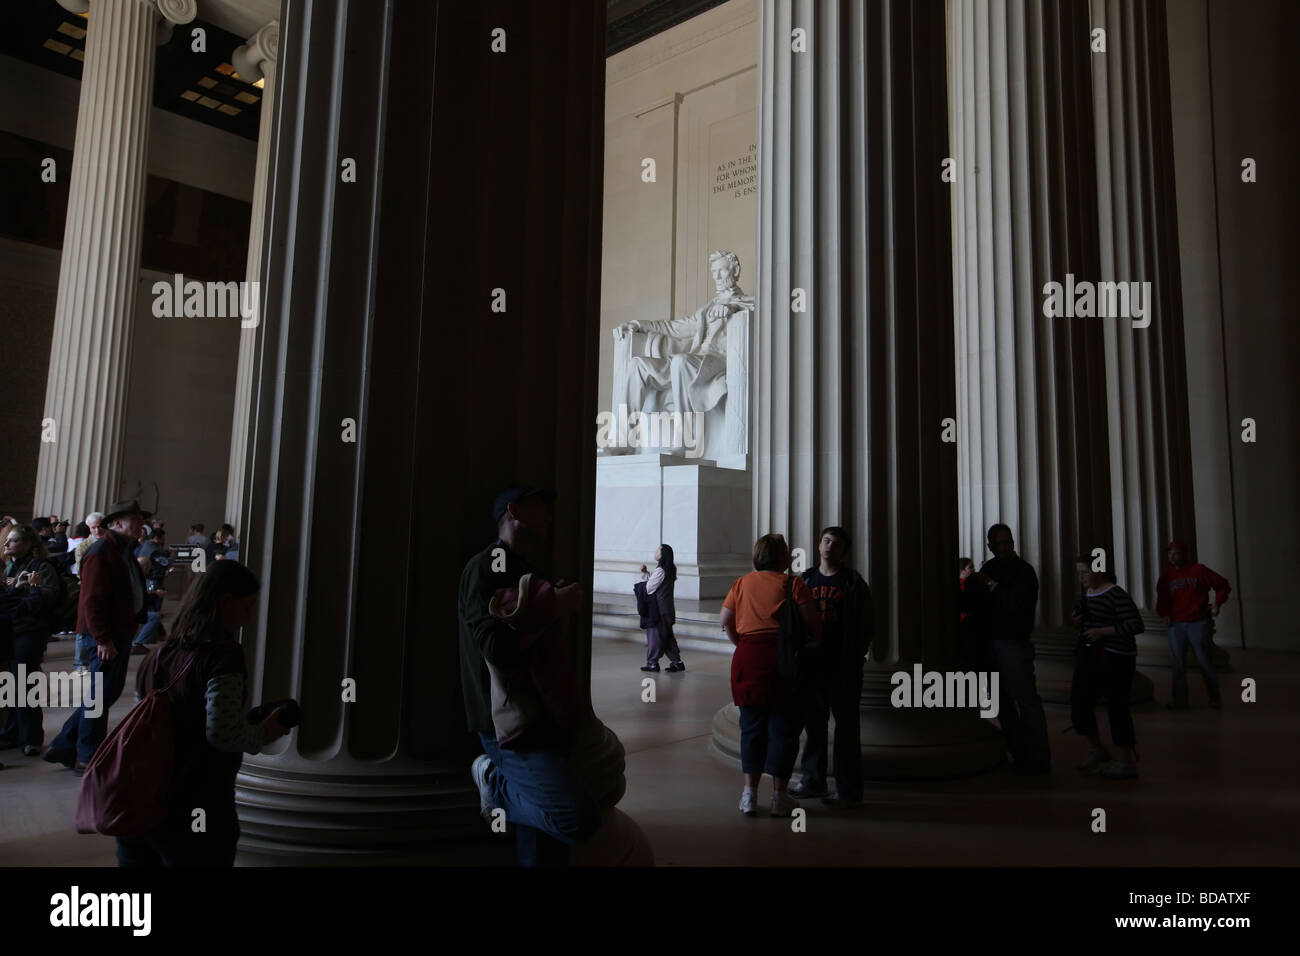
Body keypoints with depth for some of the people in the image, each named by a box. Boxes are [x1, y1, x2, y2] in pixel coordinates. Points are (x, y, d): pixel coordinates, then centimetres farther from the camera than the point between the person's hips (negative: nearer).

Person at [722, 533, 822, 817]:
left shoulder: (742, 583, 9)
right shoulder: (792, 583, -4)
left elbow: (725, 619, 7)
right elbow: (812, 620, -9)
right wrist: (815, 641, 9)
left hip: (747, 658, 4)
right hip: (783, 658, -3)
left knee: (751, 727, 11)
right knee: (783, 728, 6)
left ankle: (750, 793, 13)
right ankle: (779, 796, 12)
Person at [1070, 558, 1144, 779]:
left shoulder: (1116, 594, -14)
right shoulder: (1087, 594, 11)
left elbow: (1137, 625, -20)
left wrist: (1102, 631, -23)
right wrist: (1078, 621, 3)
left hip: (1113, 658, -8)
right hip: (1088, 655, 8)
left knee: (1116, 707, -1)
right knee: (1079, 703, 9)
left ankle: (1127, 762, 14)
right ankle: (1096, 750, 28)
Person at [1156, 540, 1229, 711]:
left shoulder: (1199, 570, -2)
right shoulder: (1166, 575, 8)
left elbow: (1223, 585, 3)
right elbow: (1161, 598, 19)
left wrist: (1217, 603, -7)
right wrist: (1164, 613, 4)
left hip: (1198, 623, -3)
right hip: (1176, 624, 3)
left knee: (1203, 661, 1)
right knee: (1178, 663, 5)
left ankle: (1215, 698, 16)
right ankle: (1180, 700, 10)